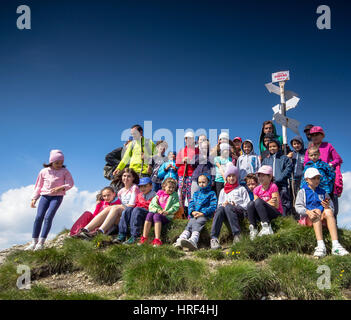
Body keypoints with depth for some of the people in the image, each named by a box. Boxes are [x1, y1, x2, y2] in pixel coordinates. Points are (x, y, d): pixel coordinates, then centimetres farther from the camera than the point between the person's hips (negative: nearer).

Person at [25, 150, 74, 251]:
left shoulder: (65, 171, 2)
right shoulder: (44, 171, 7)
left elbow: (70, 183, -4)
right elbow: (38, 186, 13)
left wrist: (61, 188, -23)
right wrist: (34, 198, 6)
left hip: (57, 197, -2)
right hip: (45, 196, 2)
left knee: (48, 217, -17)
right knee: (39, 217, -10)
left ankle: (41, 242, -15)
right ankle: (34, 242, -5)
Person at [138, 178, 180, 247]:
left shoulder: (174, 195, 8)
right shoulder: (160, 193, 14)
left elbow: (176, 206, -3)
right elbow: (152, 204, 6)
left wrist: (168, 212, -16)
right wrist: (158, 210, -12)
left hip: (167, 216, -3)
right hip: (157, 212, 4)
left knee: (156, 216, -32)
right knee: (149, 214, -27)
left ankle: (157, 239, -39)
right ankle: (144, 238, -28)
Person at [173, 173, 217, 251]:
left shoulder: (211, 194, 14)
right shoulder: (196, 193, 30)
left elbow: (213, 206, 2)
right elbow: (191, 204, 19)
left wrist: (202, 213, -11)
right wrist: (192, 212, -4)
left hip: (204, 215, -4)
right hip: (194, 215, 4)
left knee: (196, 224, -34)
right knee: (189, 225, -27)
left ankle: (193, 241, -61)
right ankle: (180, 240, -52)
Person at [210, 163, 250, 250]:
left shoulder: (241, 189, 23)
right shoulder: (223, 190, 31)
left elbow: (247, 205, 12)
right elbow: (219, 204, 23)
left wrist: (236, 205, -6)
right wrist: (223, 204, 0)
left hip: (240, 212, -2)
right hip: (224, 209, 2)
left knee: (228, 207, -37)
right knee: (220, 209, -34)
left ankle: (237, 235, -45)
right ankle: (214, 238, -48)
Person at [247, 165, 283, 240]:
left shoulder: (273, 187, -8)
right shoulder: (256, 189, 7)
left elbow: (276, 206, -13)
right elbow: (255, 206, -2)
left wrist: (265, 204, -8)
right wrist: (269, 202, -13)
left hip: (276, 214, -5)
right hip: (261, 216, 5)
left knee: (258, 201, -27)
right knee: (250, 204, -21)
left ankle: (267, 228, -30)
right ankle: (253, 229, -23)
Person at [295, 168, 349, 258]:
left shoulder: (323, 192, 21)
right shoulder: (303, 191, 13)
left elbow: (331, 208, 12)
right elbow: (298, 207, -3)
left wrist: (327, 207, -13)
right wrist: (308, 212, -24)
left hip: (322, 219, 2)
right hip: (308, 219, -2)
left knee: (328, 211, -29)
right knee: (317, 211, -32)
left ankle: (335, 245, -43)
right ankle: (321, 245, -46)